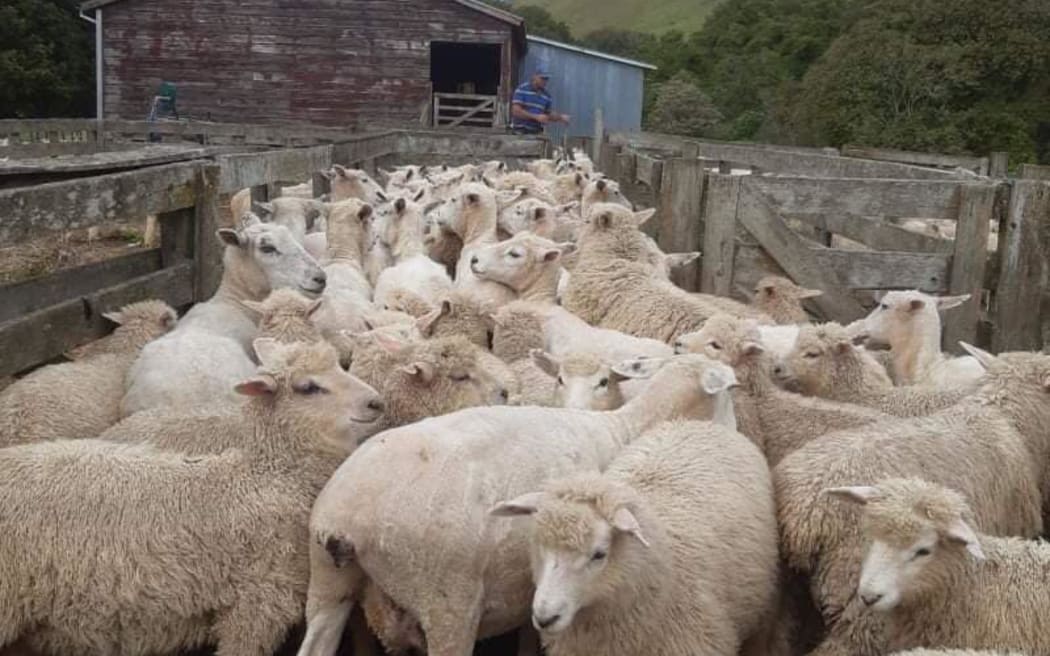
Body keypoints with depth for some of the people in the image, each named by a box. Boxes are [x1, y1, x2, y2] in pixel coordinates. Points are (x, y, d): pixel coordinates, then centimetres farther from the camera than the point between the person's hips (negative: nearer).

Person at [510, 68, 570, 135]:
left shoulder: (546, 95, 10)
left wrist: (560, 117, -2)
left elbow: (548, 115, 19)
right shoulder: (522, 90, -6)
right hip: (520, 132, -5)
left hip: (537, 133, 5)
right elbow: (516, 111, -15)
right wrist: (536, 117, -20)